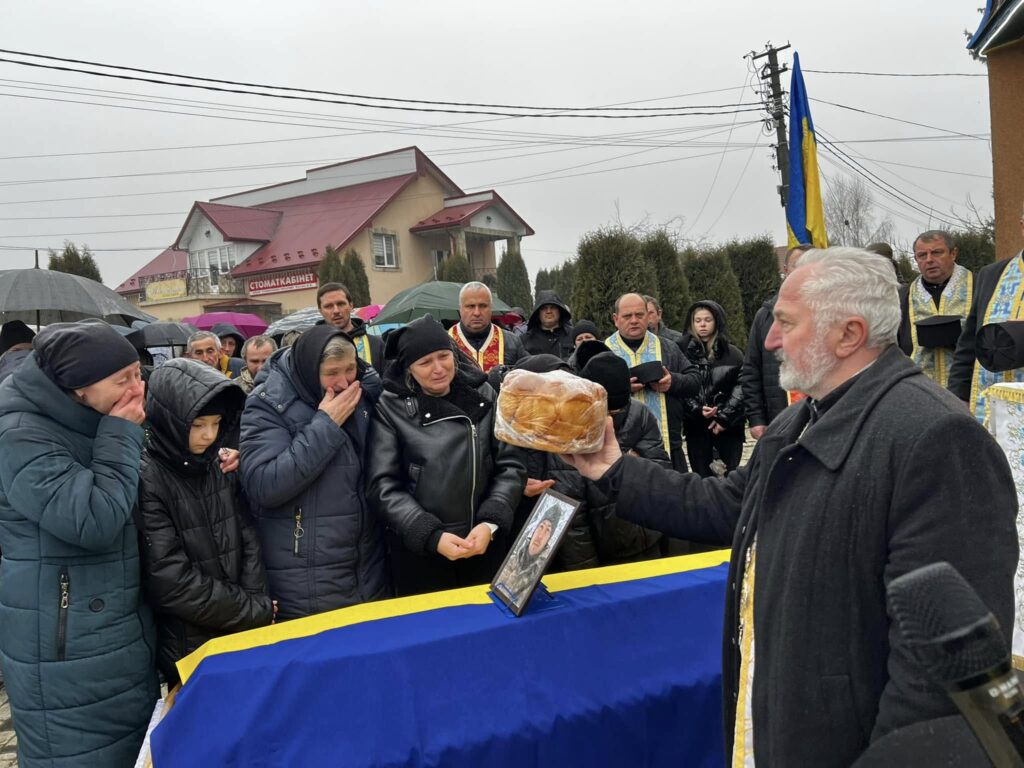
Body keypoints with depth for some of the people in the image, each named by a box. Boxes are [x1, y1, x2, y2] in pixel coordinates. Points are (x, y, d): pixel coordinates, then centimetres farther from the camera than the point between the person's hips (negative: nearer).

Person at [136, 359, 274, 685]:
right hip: (187, 646, -5)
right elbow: (172, 583, -21)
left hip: (242, 634, 5)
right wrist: (258, 612, -14)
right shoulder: (145, 479, -18)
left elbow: (249, 543, 2)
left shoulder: (221, 466, 1)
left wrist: (255, 604, -11)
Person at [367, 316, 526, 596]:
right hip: (419, 552, -2)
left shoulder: (483, 395, -1)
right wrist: (432, 535, -17)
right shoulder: (390, 408, -8)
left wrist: (491, 522, -12)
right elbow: (384, 486, -8)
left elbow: (511, 466, 0)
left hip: (485, 544, 2)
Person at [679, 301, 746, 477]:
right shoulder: (684, 351, 4)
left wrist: (724, 418, -9)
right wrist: (697, 410, -13)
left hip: (728, 427, 0)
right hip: (696, 427, 0)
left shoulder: (732, 354, 5)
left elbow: (740, 388, -1)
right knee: (702, 478, 2)